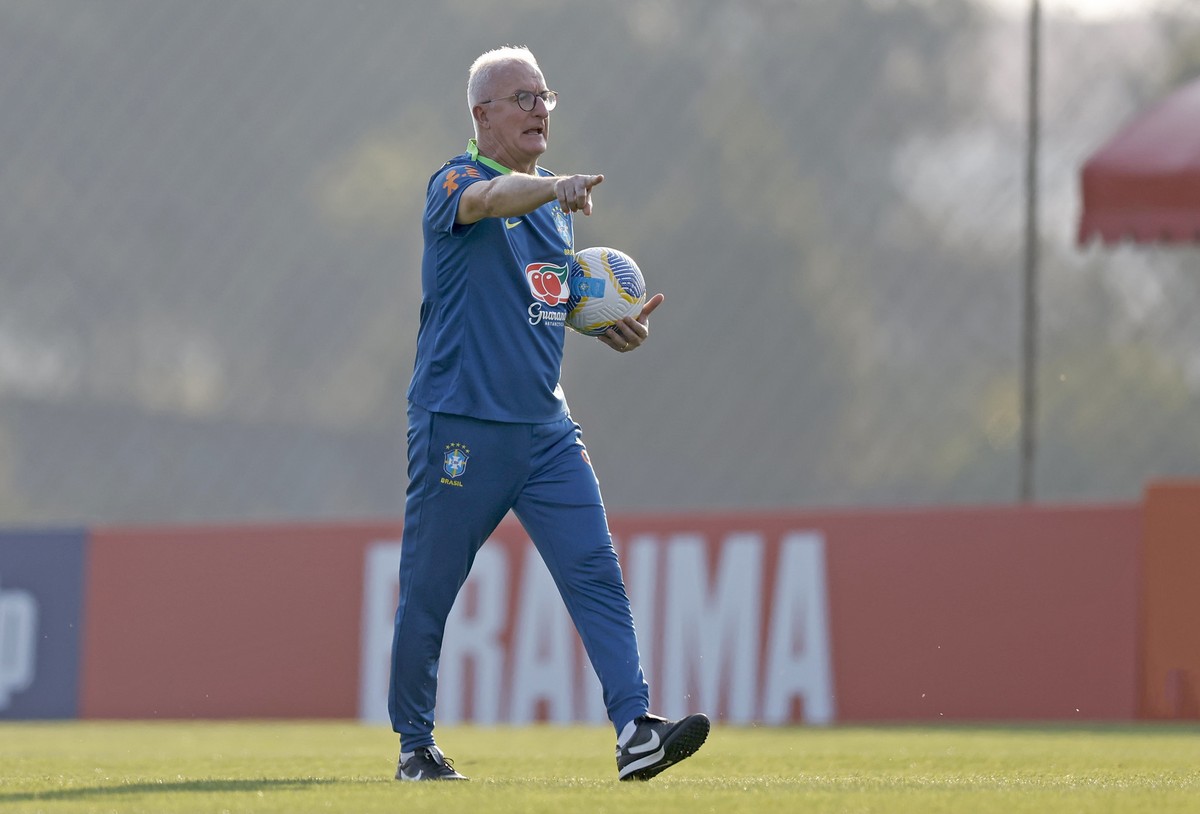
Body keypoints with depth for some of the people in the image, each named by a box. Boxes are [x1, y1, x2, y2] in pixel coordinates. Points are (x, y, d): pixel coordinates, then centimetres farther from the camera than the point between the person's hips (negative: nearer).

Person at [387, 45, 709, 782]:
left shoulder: (553, 205, 16)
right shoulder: (456, 183, -7)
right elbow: (488, 198, -31)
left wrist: (613, 328, 7)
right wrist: (552, 188, -52)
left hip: (545, 428, 6)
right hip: (460, 424, -6)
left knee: (597, 573, -9)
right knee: (428, 591, 3)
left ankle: (635, 732, -17)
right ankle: (414, 745, 18)